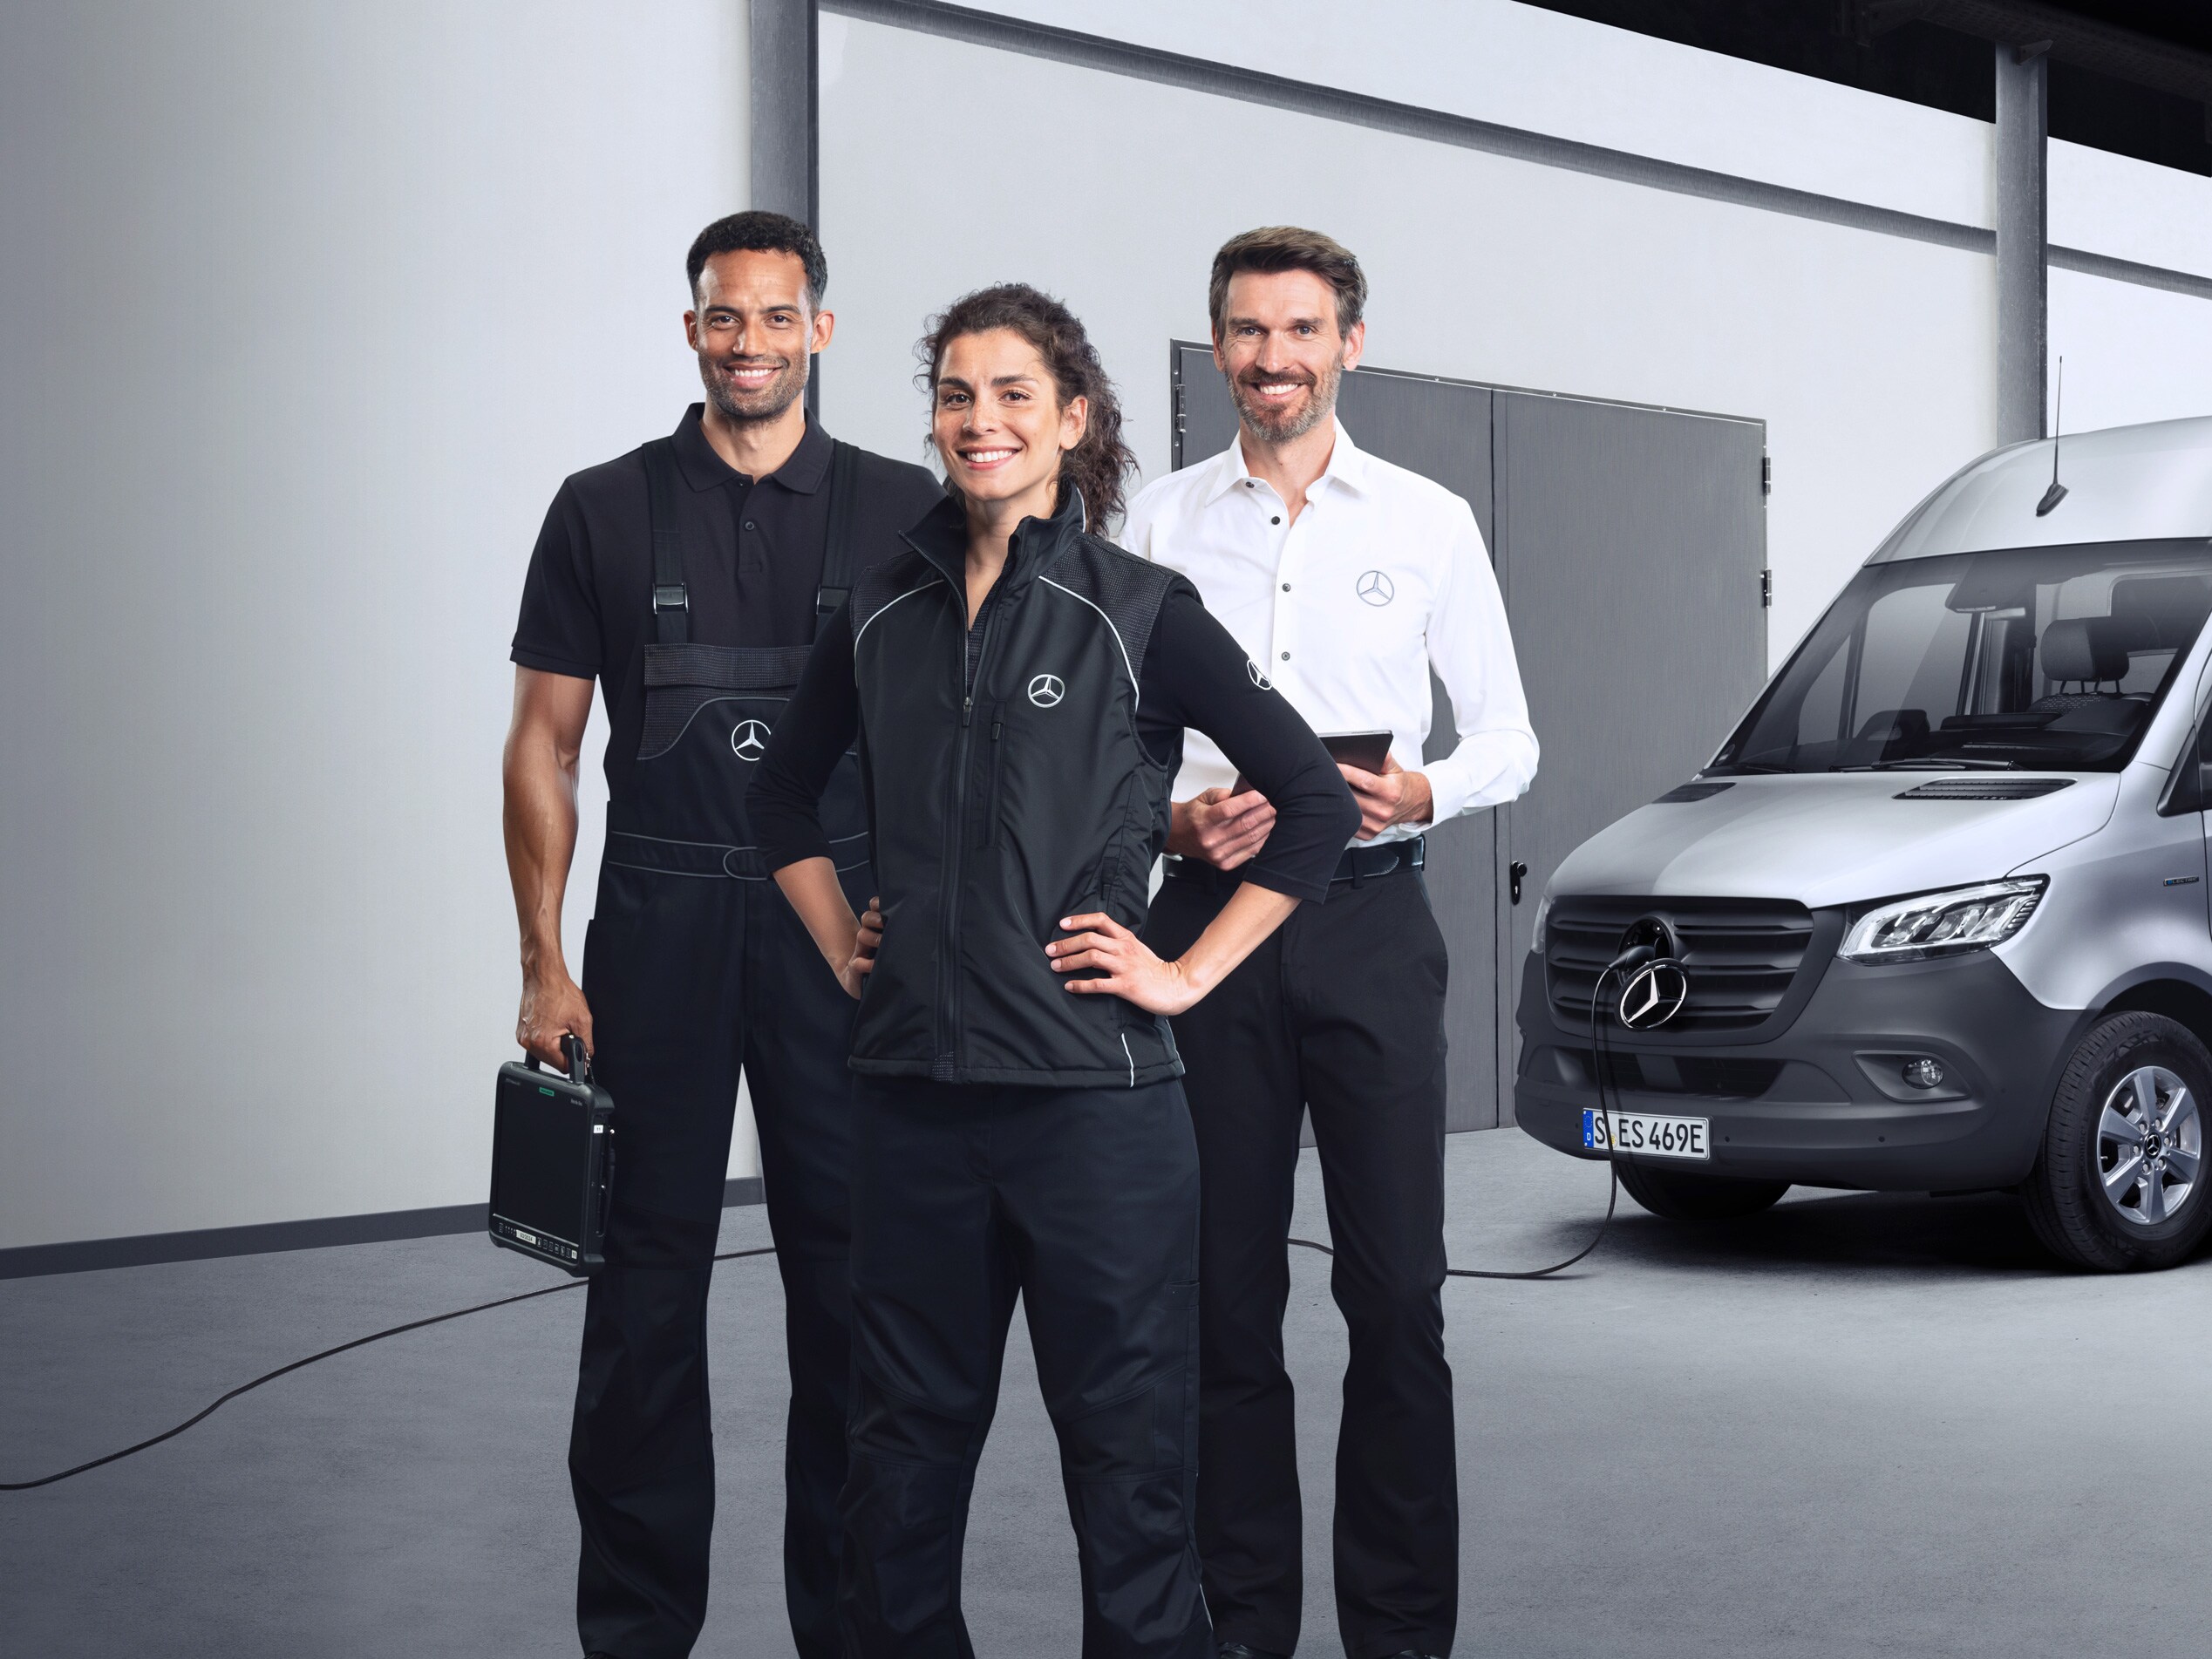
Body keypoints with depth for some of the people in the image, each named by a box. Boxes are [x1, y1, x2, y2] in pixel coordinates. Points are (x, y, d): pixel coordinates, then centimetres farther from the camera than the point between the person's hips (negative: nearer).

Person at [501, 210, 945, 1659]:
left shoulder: (903, 509, 6)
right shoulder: (607, 509, 6)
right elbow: (544, 741, 5)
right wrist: (546, 966, -2)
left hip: (846, 925, 0)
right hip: (659, 924, 0)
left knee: (852, 1270, 5)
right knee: (648, 1274, 3)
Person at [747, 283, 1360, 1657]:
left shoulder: (1139, 612, -4)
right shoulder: (886, 613, 9)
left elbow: (1318, 803, -4)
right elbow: (786, 795, 25)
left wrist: (1188, 974, -5)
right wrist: (842, 950, 13)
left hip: (1093, 1092, -4)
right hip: (914, 1084, 4)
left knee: (1125, 1441, 3)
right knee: (907, 1438, 13)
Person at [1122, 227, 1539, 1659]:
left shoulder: (1429, 522, 7)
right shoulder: (1162, 522, 9)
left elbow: (1510, 738, 9)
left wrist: (1425, 791, -11)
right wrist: (1171, 819, -9)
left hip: (1372, 914, -1)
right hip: (1209, 913, 1)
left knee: (1398, 1292, -1)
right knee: (1226, 1293, 6)